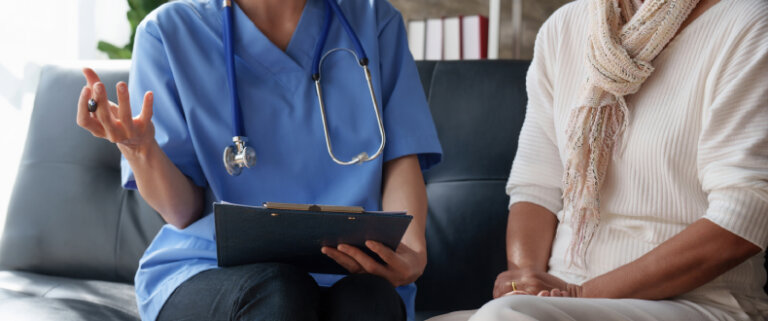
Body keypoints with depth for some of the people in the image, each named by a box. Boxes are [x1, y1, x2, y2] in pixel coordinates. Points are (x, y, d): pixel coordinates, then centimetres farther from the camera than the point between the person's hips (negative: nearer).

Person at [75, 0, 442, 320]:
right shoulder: (169, 32, 5)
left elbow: (401, 162, 6)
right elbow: (183, 212, 1)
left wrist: (410, 249, -16)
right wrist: (139, 148, -22)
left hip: (344, 272, 0)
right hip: (205, 268, 0)